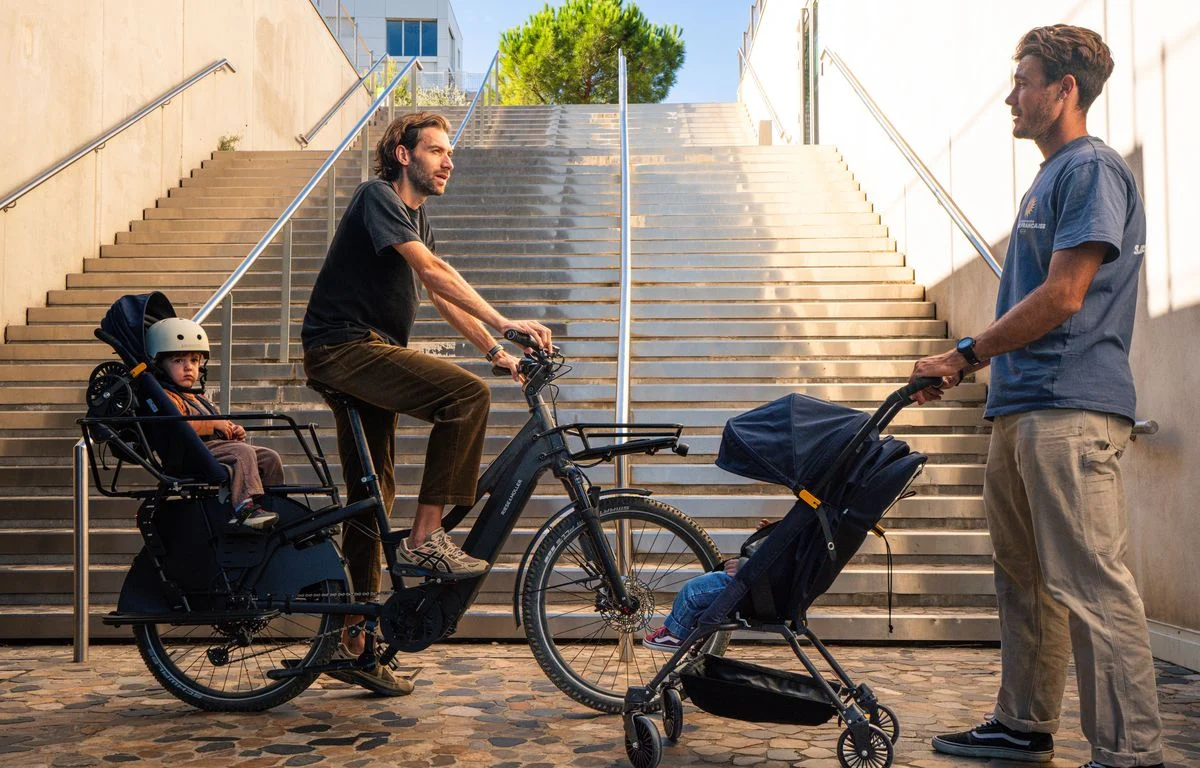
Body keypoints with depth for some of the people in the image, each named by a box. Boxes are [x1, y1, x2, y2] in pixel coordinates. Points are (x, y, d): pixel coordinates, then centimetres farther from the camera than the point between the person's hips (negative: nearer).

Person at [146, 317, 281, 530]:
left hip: (218, 444, 9)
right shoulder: (167, 396, -3)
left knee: (269, 457, -1)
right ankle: (245, 507, -43)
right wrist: (213, 424, -16)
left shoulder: (199, 397, 30)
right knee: (243, 453, -32)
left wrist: (233, 431, 13)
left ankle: (274, 504, 3)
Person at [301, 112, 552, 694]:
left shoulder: (416, 217, 20)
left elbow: (443, 296, 18)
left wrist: (495, 351, 9)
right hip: (344, 346, -10)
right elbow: (432, 270, -21)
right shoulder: (377, 197, -9)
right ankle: (425, 537, -19)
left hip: (368, 353, 10)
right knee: (468, 394, -25)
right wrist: (504, 322, -26)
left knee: (372, 495, 9)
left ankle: (353, 635, 17)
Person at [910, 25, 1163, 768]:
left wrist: (966, 354, -9)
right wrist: (971, 364, 16)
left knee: (1092, 585, -9)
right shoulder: (1051, 178, 22)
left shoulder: (1093, 169, -7)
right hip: (1021, 406, 10)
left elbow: (1062, 297, -15)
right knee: (1025, 580, 14)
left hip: (1070, 408, -10)